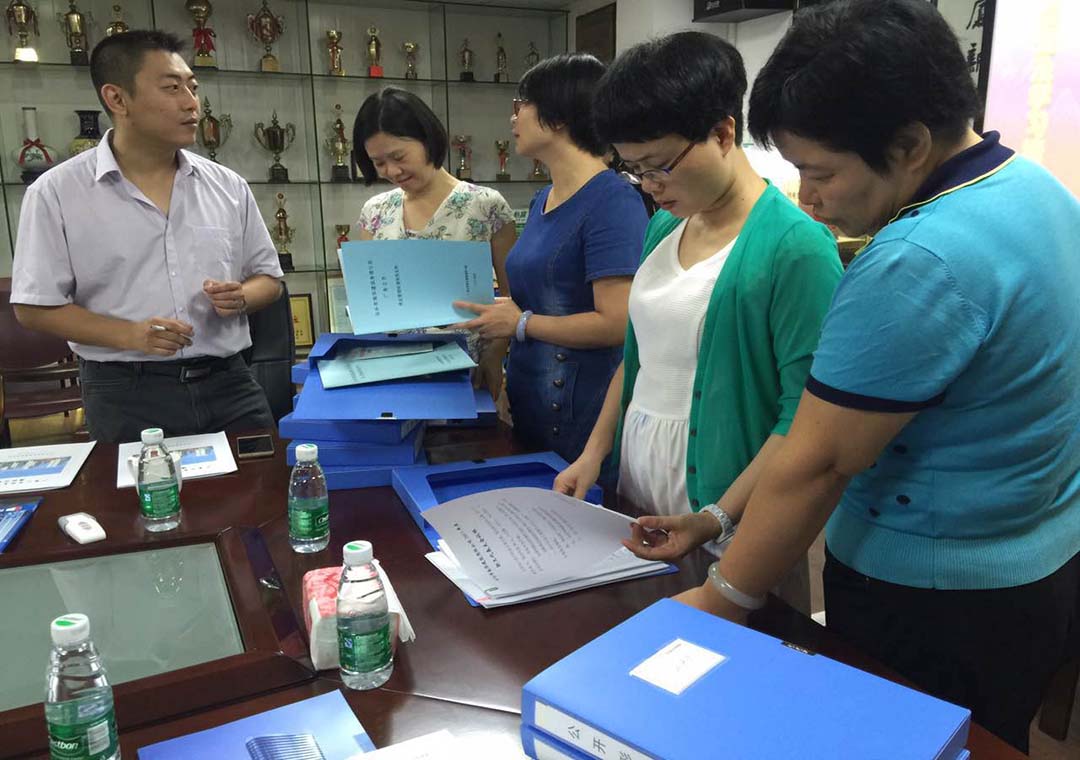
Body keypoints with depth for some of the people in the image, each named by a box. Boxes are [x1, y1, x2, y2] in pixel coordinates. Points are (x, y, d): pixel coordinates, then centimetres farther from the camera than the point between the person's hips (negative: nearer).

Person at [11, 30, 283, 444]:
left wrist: (241, 297, -9)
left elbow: (268, 277, 14)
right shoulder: (56, 193, -2)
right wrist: (128, 335, -16)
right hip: (126, 395, -2)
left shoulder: (227, 186, 7)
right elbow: (35, 306, -1)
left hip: (227, 383, 3)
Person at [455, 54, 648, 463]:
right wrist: (492, 306, 3)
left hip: (580, 414, -8)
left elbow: (616, 324, -22)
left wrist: (520, 322, -13)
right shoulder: (543, 200, 10)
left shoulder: (611, 200, -16)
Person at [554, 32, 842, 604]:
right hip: (635, 501, 7)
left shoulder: (795, 246, -16)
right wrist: (594, 453, 7)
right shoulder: (664, 227, 6)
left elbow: (804, 416, -18)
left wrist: (720, 519, -19)